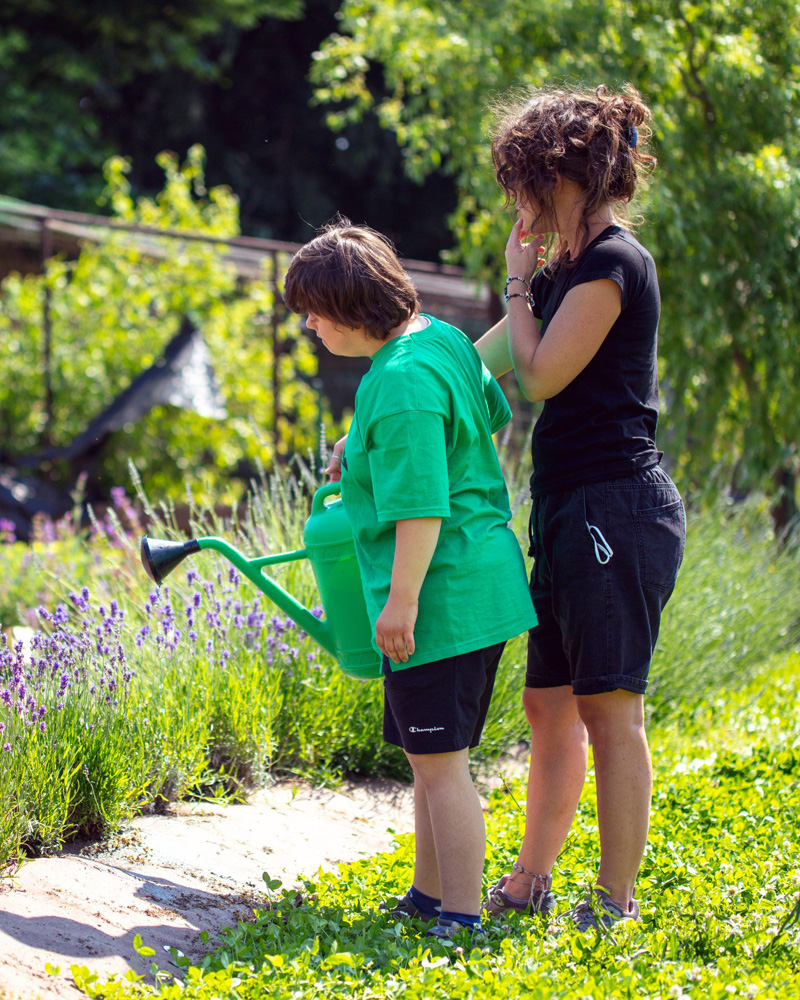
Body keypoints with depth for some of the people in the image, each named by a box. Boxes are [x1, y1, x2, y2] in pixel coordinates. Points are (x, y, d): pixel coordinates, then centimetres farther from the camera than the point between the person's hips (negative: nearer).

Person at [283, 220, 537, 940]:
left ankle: (461, 923, 2)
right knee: (429, 754, 19)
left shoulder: (400, 383, -21)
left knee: (440, 764, -4)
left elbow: (420, 506, -25)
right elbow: (492, 413, 26)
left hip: (442, 591, -10)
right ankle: (429, 898, 30)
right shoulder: (443, 338, 9)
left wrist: (401, 599, -20)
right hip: (481, 579, 11)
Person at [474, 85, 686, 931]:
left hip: (616, 511, -10)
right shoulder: (568, 269, 17)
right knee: (550, 702, 14)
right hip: (573, 513, 10)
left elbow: (540, 375, -15)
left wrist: (519, 283, -1)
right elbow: (476, 368, 21)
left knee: (608, 709, -5)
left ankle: (616, 902, 2)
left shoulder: (613, 263, -12)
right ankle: (531, 883, 23)